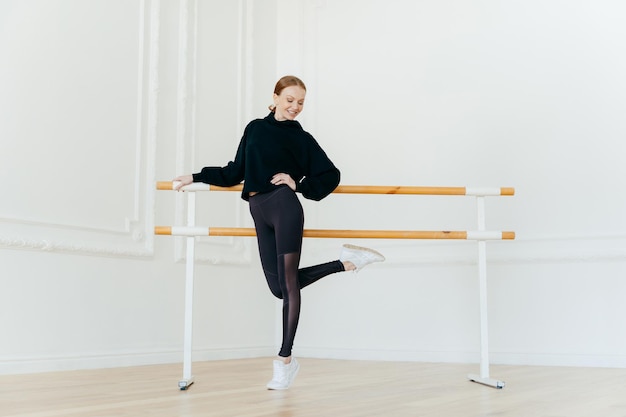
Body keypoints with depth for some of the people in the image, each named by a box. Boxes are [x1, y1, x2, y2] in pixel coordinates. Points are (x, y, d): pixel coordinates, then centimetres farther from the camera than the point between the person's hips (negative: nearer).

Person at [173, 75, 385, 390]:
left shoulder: (302, 139, 9)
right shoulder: (254, 129, 18)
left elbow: (331, 175, 9)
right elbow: (235, 172, 23)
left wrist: (298, 184, -3)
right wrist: (196, 177, 21)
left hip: (284, 207, -4)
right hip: (260, 213, 4)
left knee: (288, 281, -7)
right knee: (279, 286, -1)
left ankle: (285, 359, -2)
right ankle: (347, 262, 13)